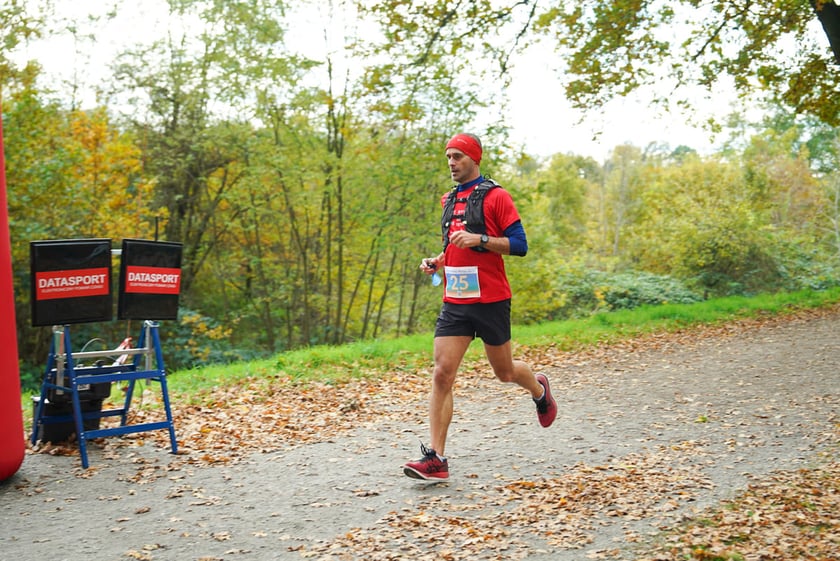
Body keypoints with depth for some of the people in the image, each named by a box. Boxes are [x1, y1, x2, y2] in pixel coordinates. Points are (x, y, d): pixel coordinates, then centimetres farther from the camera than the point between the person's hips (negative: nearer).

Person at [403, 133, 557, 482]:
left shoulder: (495, 196, -6)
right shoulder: (448, 200, 15)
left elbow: (519, 244, -10)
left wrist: (480, 239, -22)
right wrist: (436, 262, 9)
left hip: (490, 301, -5)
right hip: (454, 302, 5)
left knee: (504, 372, 11)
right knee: (442, 374, -8)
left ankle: (539, 389, 47)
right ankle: (435, 459, -8)